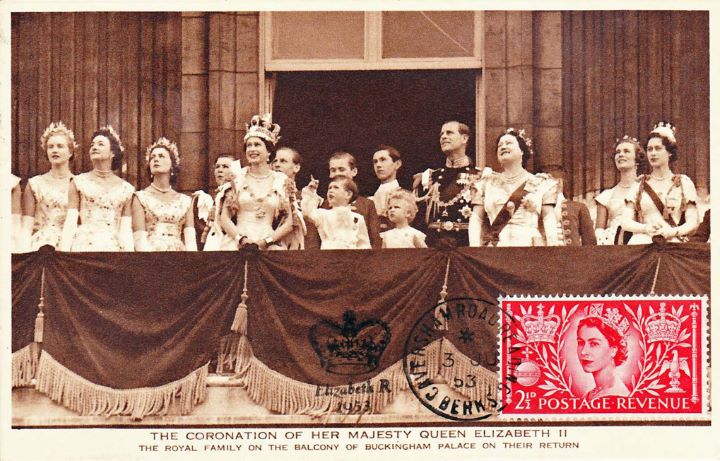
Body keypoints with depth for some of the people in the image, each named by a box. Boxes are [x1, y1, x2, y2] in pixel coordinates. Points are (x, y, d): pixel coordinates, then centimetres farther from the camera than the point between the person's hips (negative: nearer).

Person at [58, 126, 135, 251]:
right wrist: (63, 252, -9)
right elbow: (70, 223, 2)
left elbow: (126, 231, 5)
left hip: (113, 246, 1)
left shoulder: (126, 188, 10)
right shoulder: (78, 182, 9)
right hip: (84, 245, -1)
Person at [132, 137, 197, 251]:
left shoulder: (185, 201, 14)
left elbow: (190, 240, 5)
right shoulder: (140, 198, 8)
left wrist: (192, 251, -13)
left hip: (179, 250, 2)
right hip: (150, 250, -2)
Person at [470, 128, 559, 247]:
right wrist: (475, 248, -4)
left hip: (530, 245, -1)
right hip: (495, 249, 1)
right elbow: (477, 219, 11)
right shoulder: (486, 183, 18)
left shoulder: (541, 183, 14)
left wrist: (552, 246, -10)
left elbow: (549, 219, 5)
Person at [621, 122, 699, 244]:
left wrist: (674, 231, -15)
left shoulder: (684, 182, 13)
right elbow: (626, 222, 7)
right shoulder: (638, 185, 16)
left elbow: (692, 223, 5)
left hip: (674, 243, -1)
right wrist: (646, 228, -13)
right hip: (642, 243, 1)